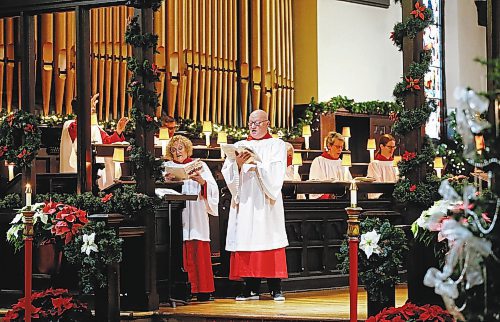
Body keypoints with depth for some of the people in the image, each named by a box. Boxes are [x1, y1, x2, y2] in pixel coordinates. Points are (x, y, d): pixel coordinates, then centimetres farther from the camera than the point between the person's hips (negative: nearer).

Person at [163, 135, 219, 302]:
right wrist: (166, 181, -16)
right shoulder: (167, 167, 17)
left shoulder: (200, 165, 16)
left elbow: (213, 189, 5)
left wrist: (202, 181, -14)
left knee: (198, 251, -7)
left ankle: (202, 290, -6)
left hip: (196, 216, 0)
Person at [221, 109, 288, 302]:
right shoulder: (239, 146, 18)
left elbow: (277, 172, -5)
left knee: (269, 241, -8)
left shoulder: (276, 145, 10)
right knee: (247, 241, -3)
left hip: (266, 202, -3)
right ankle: (252, 289, 0)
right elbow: (227, 172, 6)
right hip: (244, 202, 3)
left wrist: (257, 164, -16)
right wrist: (238, 164, -12)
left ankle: (275, 288, -6)